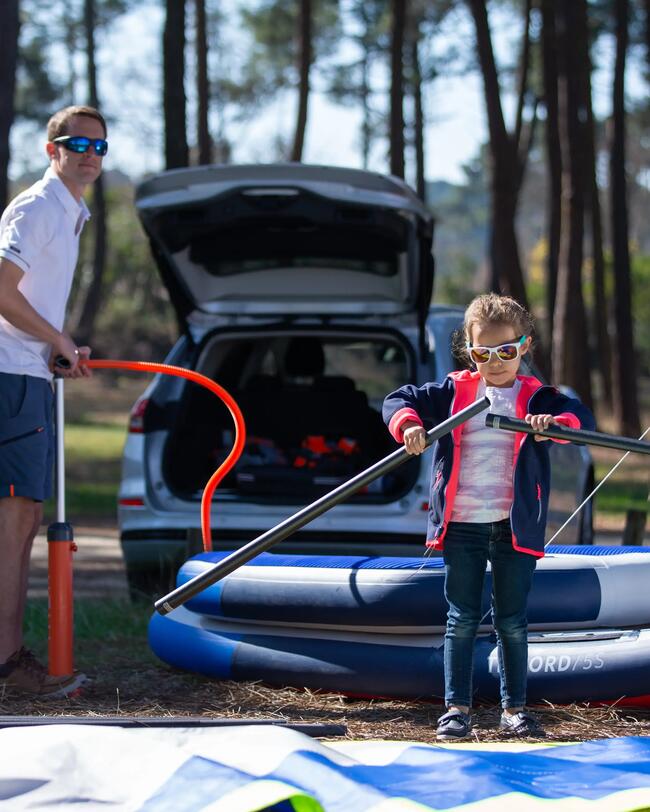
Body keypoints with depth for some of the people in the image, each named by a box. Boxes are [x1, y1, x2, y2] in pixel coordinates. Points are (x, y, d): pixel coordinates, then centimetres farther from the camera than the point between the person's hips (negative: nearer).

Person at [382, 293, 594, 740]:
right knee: (462, 620, 4)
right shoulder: (453, 392, 5)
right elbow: (399, 400, 3)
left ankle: (515, 707, 17)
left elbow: (581, 415, -10)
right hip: (461, 527, 0)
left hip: (516, 529, 0)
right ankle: (457, 707, 10)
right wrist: (408, 423, -19)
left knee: (513, 622, 8)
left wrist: (555, 421, -32)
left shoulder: (536, 397, 3)